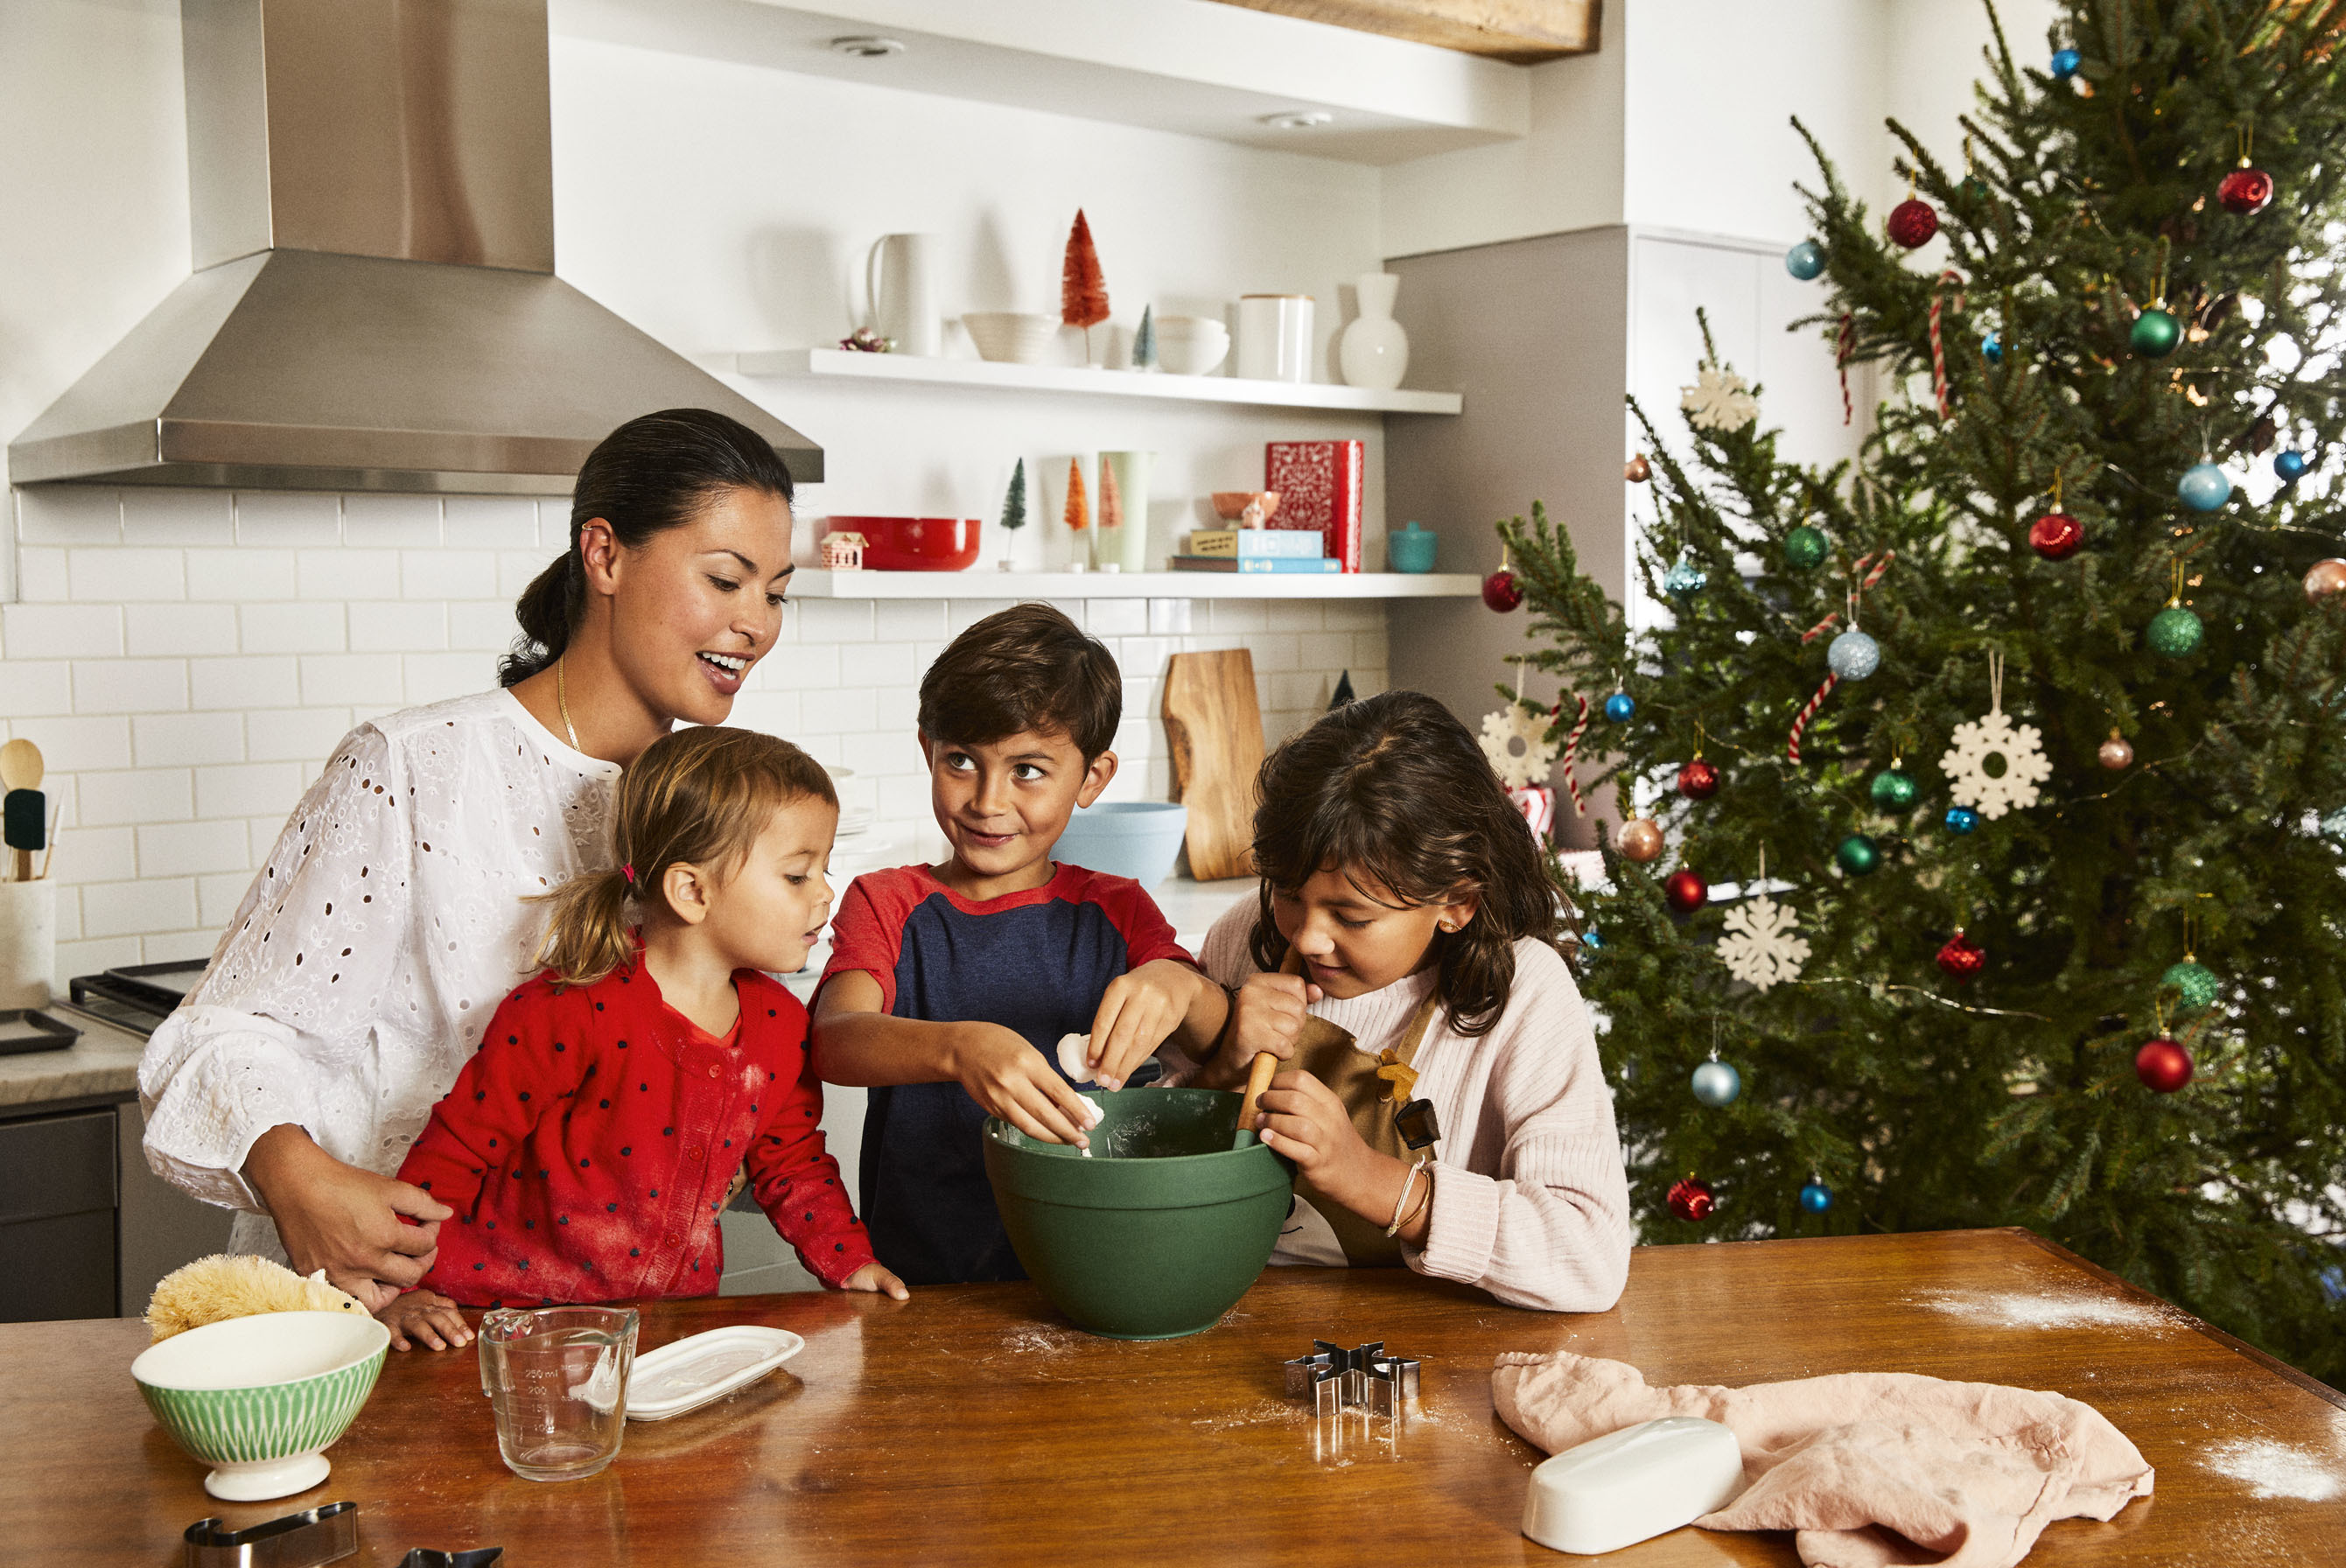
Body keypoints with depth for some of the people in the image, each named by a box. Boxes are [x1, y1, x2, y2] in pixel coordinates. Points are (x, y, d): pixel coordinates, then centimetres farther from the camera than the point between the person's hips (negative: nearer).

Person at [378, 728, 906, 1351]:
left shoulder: (780, 1025, 3)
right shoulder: (571, 1013, -17)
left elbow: (793, 1164, 17)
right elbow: (457, 1148, -10)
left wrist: (850, 1264, 5)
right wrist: (397, 1290, -13)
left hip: (668, 1319, 4)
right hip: (519, 1315, -4)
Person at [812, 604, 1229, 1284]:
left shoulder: (1116, 911, 10)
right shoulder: (886, 903, 7)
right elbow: (833, 1039, -13)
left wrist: (1179, 987, -25)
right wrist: (959, 1048, -33)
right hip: (921, 1281, -1)